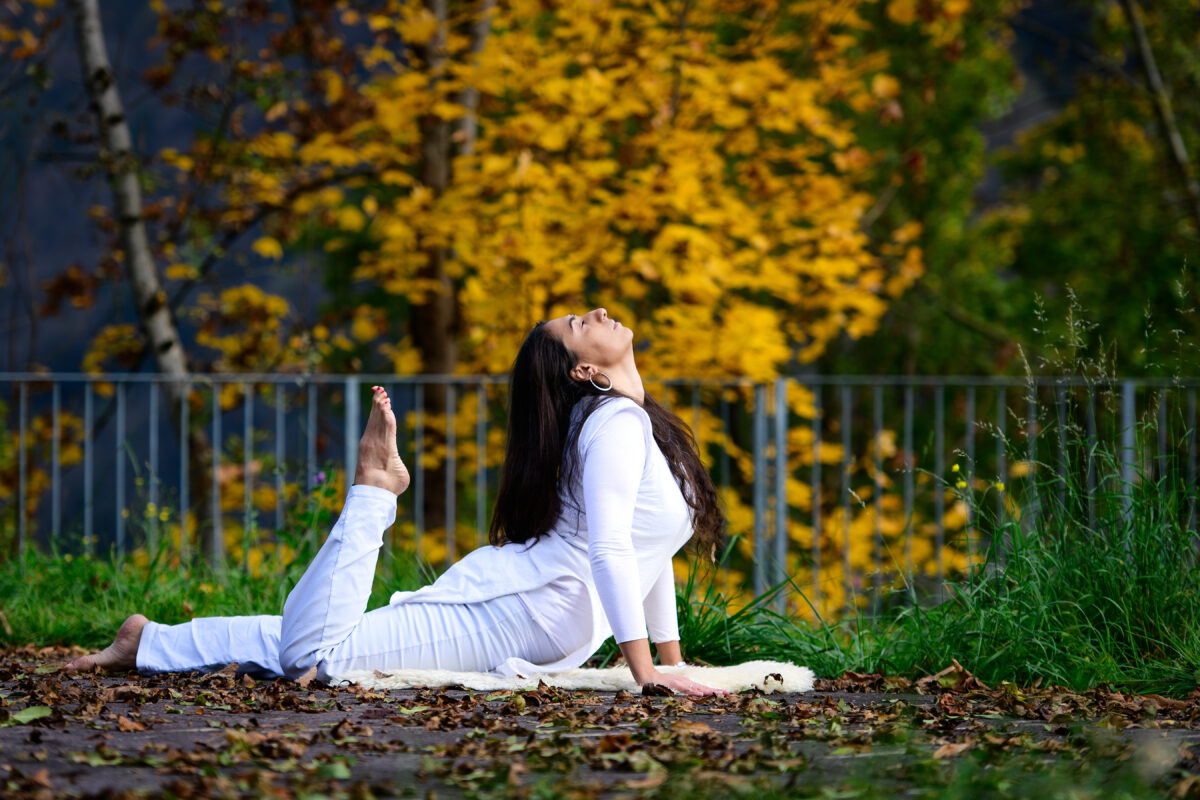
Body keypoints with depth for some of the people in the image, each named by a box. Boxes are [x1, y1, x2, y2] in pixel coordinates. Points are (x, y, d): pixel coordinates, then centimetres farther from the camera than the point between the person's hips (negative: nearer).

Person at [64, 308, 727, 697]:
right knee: (312, 654, -22)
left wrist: (674, 660, 20)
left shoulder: (645, 423, 16)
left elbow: (647, 548, 23)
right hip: (512, 609, -8)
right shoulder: (614, 423, -14)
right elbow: (609, 547, -24)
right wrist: (645, 670, -25)